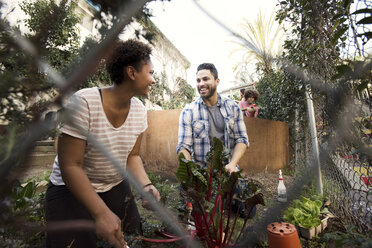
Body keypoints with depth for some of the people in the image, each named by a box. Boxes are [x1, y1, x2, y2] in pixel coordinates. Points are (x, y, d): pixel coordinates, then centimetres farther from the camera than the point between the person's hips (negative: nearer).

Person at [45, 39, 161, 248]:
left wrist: (146, 185, -18)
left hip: (116, 187, 5)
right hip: (71, 190, -4)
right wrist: (102, 213, -29)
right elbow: (69, 166, -24)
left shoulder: (140, 110, -8)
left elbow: (132, 156, -1)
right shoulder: (83, 103, -26)